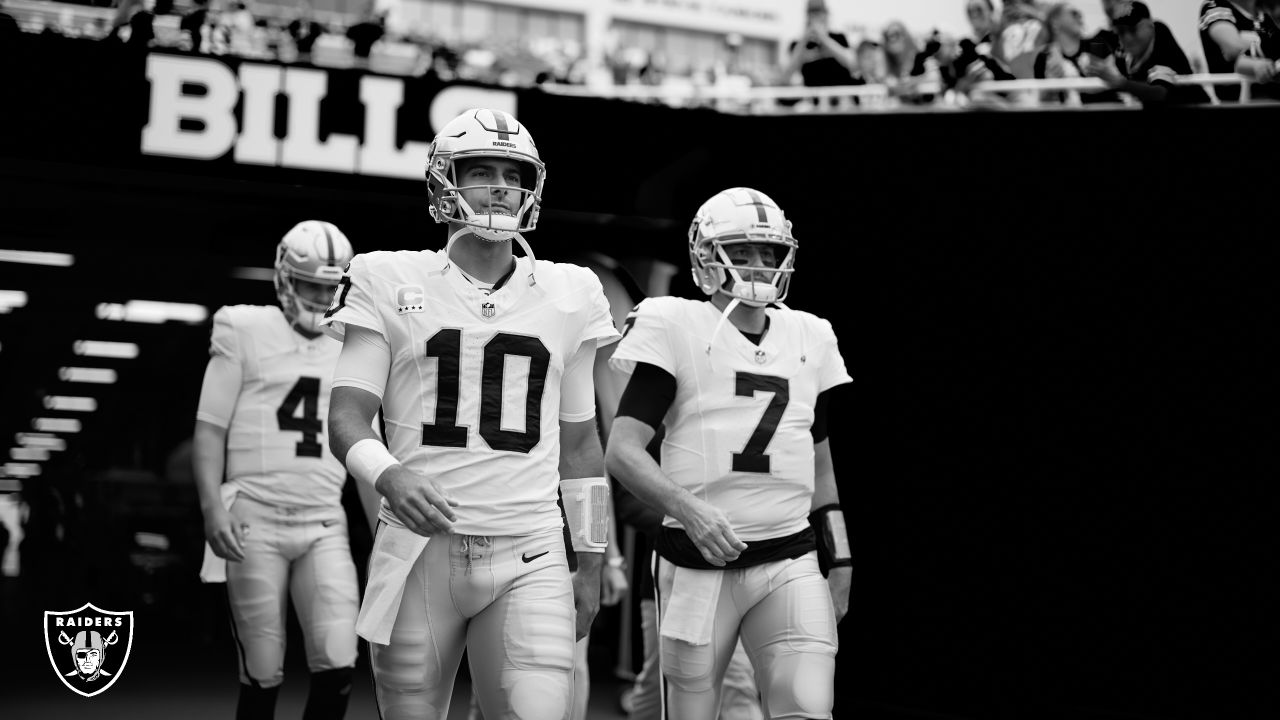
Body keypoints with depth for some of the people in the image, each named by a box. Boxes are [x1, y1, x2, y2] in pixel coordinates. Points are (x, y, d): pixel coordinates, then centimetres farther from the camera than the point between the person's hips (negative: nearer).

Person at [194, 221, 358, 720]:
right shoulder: (245, 333, 3)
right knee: (263, 674, -1)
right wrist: (212, 506, -12)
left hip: (324, 524, 3)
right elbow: (210, 428, 1)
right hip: (255, 521, -3)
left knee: (338, 665, -12)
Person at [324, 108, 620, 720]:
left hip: (528, 559, 1)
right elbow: (347, 415, -2)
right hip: (420, 549, -1)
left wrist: (590, 564, 17)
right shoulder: (392, 283, 4)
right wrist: (387, 475, -23)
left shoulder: (567, 296, 11)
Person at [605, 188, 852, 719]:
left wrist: (837, 561, 20)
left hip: (790, 563, 3)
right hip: (698, 567, -3)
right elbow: (621, 451, -10)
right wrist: (687, 507, -25)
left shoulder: (809, 339, 13)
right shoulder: (677, 330, -3)